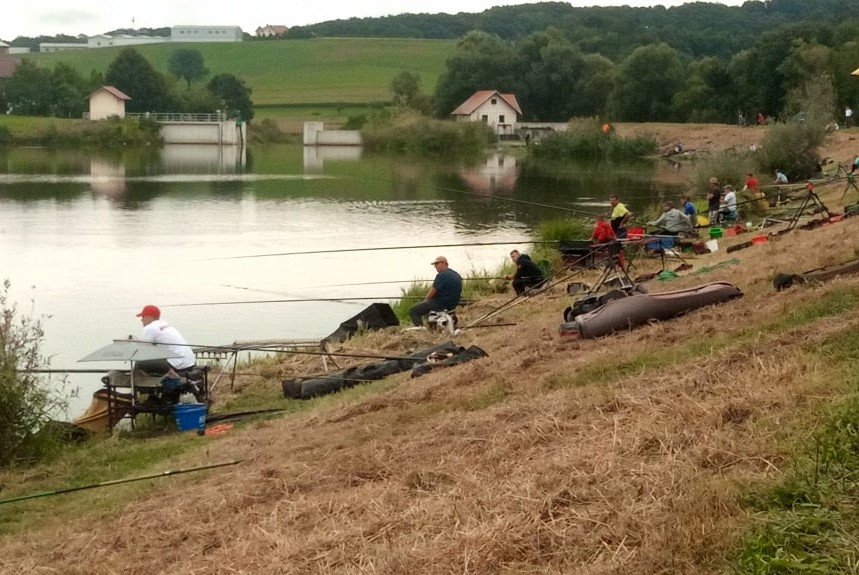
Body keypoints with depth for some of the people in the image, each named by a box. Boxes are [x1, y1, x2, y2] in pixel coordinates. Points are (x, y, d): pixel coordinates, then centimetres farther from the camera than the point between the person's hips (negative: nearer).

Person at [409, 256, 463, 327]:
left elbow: (432, 292, -16)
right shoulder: (457, 275, 9)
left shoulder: (441, 275, -19)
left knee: (412, 310, -1)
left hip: (441, 305, -9)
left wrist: (426, 300, 5)